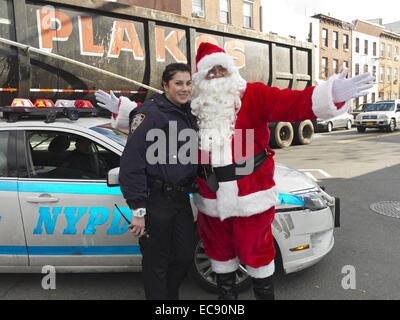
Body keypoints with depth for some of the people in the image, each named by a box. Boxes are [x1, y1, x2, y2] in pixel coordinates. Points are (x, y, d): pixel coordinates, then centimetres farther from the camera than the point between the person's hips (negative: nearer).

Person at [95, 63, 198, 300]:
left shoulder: (188, 115, 11)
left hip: (181, 198, 8)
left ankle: (172, 295, 42)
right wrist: (138, 210, -19)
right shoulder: (150, 113, -13)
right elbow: (132, 163, -18)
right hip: (156, 200, -7)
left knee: (185, 257, 18)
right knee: (157, 263, 7)